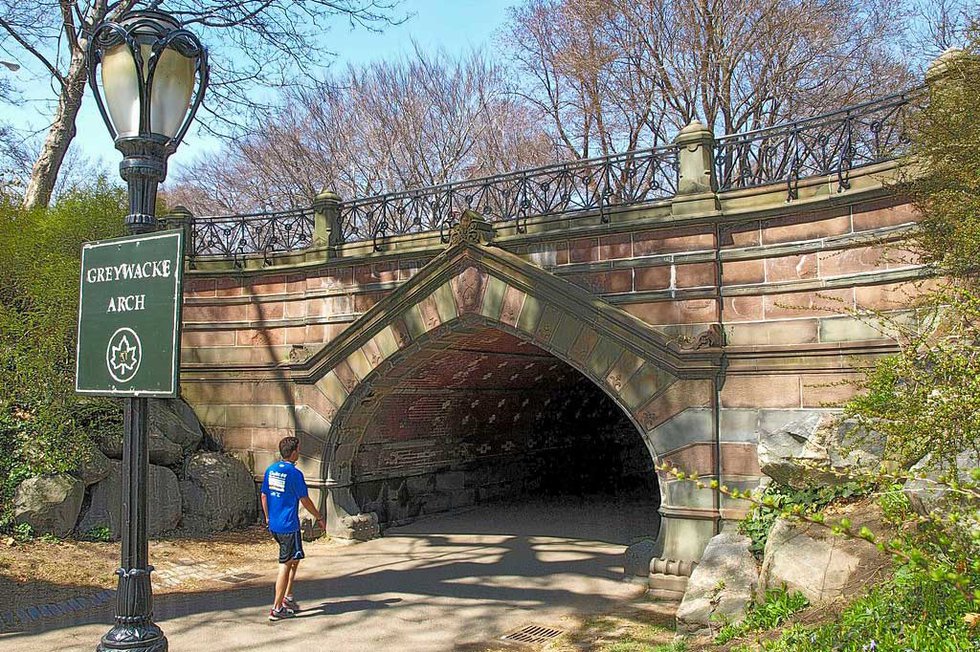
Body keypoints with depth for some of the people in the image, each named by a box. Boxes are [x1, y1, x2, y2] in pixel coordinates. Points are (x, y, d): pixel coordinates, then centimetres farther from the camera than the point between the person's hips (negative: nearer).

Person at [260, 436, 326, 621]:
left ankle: (287, 597, 25)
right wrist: (319, 518, 3)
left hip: (274, 526, 8)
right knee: (285, 565, 0)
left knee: (294, 559, 22)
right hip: (289, 526, -8)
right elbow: (305, 501, -10)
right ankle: (277, 609, 4)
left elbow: (264, 496, 12)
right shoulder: (294, 473, -16)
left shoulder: (270, 470, 6)